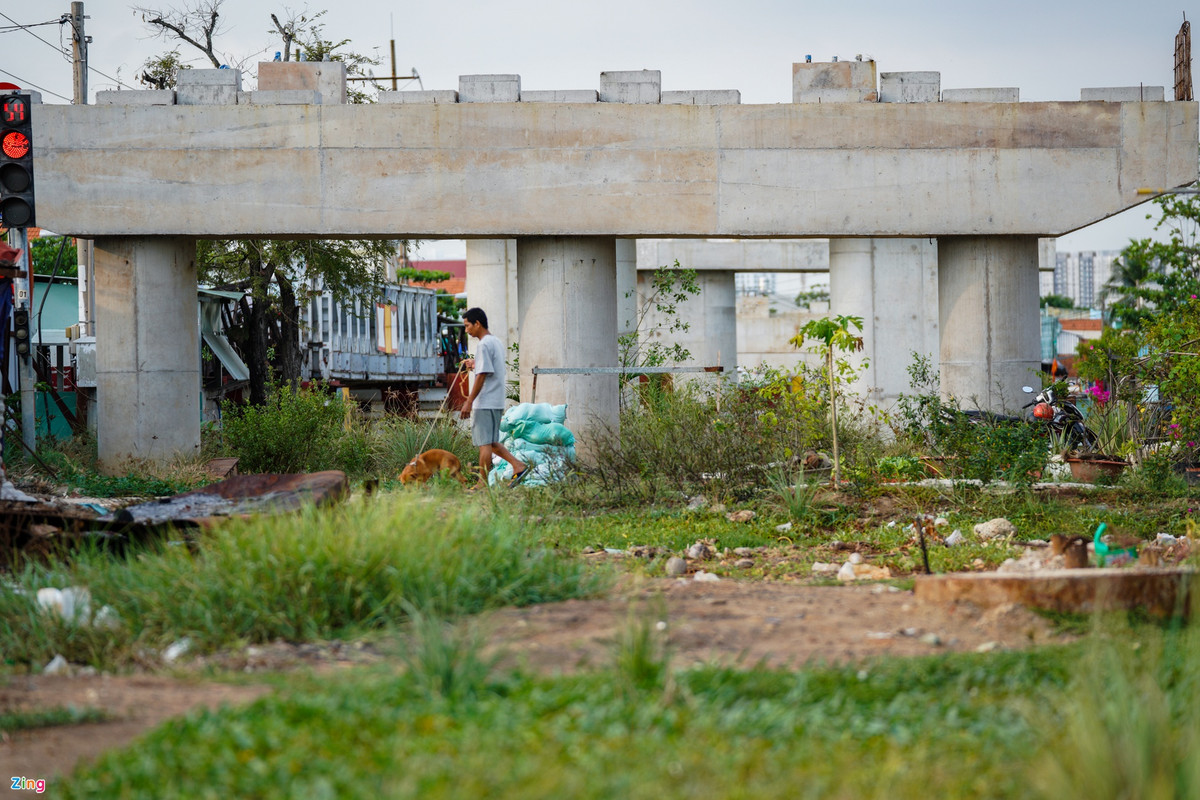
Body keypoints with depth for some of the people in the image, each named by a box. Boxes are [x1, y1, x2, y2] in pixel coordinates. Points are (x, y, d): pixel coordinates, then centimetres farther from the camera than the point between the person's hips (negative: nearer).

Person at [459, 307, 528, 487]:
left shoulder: (484, 345, -14)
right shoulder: (496, 342, 16)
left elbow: (481, 376, -19)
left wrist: (469, 402, -17)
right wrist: (475, 366, 15)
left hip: (485, 403, -10)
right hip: (497, 401, 10)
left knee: (484, 442, -5)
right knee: (490, 441, 15)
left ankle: (483, 484, -2)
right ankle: (518, 465, 7)